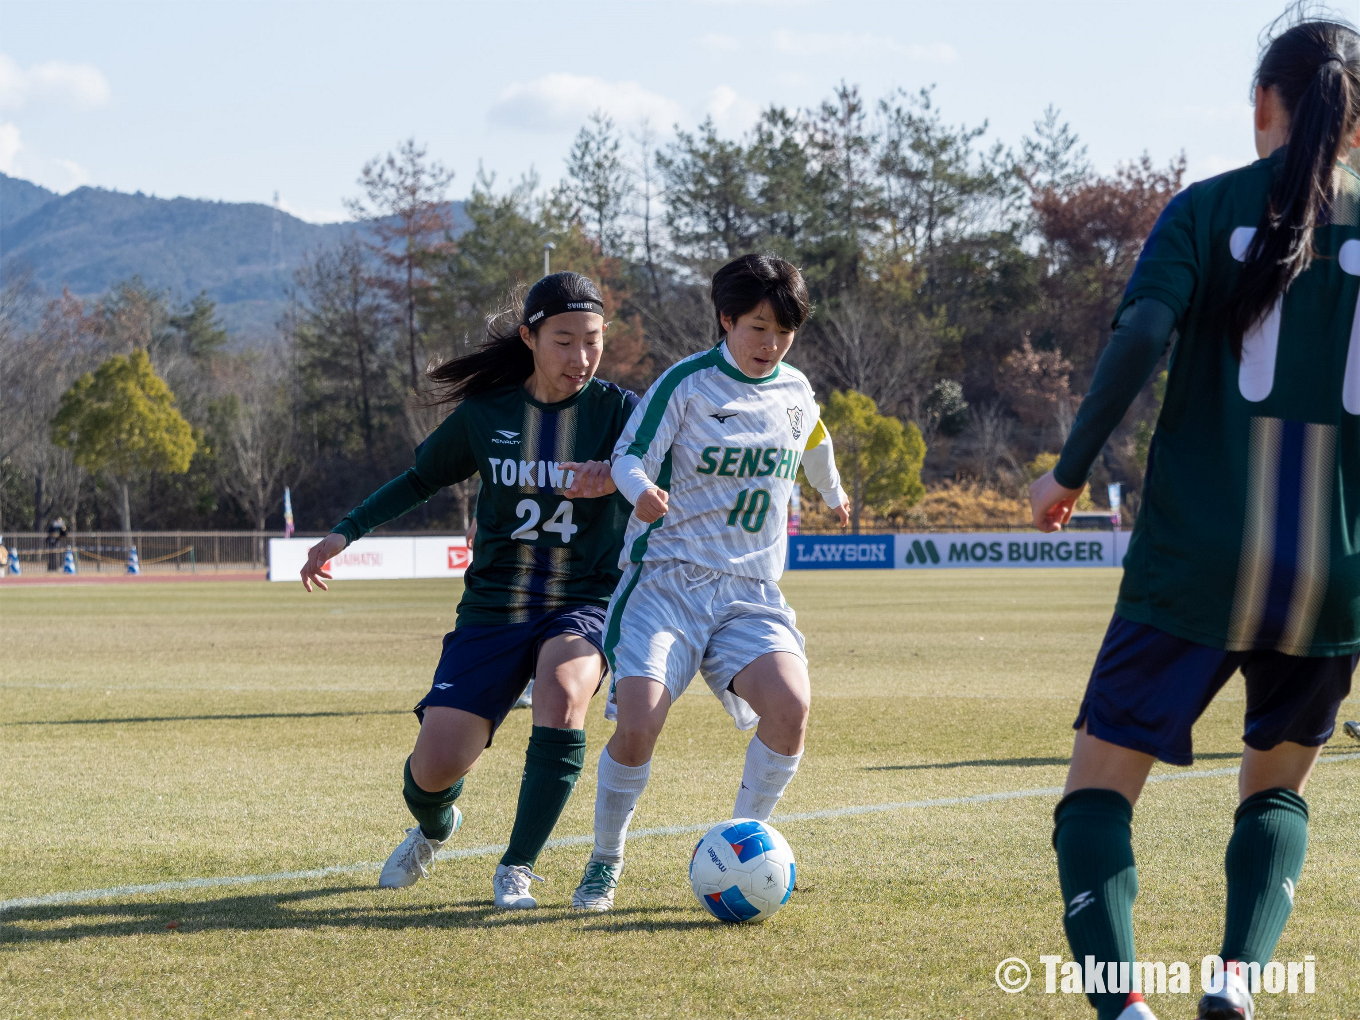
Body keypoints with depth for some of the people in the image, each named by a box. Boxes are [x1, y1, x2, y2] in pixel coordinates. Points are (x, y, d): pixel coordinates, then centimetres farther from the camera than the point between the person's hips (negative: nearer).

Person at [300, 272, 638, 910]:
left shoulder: (616, 410, -4)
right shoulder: (486, 415, 1)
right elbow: (421, 479, 17)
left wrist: (617, 475, -39)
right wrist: (345, 532, 12)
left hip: (583, 603, -2)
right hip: (493, 609, 2)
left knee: (563, 689, -36)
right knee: (434, 768, -9)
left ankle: (517, 868, -17)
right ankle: (434, 828, 33)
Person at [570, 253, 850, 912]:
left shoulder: (795, 391, 12)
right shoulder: (688, 383, -4)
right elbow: (628, 455, -7)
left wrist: (833, 494, 53)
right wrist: (641, 490, -30)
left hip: (752, 591, 4)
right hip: (667, 579, -4)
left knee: (790, 707, -24)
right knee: (639, 722, -23)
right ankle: (606, 861, 3)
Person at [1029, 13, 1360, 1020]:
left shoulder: (1208, 210, 1)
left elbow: (1141, 336, -14)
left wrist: (1069, 472, -5)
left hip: (1197, 560, -2)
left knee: (1100, 784, 4)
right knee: (1277, 785, 22)